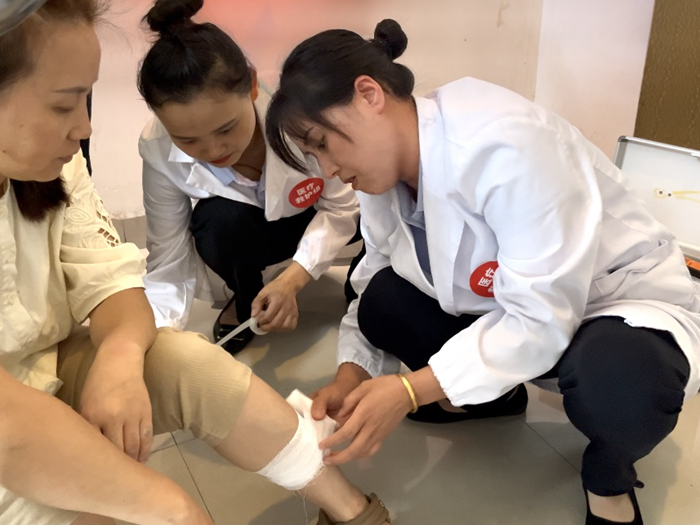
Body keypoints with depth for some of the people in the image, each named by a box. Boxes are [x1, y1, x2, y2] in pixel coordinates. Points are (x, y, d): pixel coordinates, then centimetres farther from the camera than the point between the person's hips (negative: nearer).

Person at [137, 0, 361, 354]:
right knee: (221, 220, -33)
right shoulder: (158, 152, -28)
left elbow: (341, 208, -22)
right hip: (248, 231, 0)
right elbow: (170, 268, -22)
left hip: (317, 219, 0)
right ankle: (246, 303, 1)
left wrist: (292, 280, -35)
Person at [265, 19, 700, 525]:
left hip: (629, 300, -6)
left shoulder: (503, 144, -32)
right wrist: (350, 377, -18)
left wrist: (411, 389, -32)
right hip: (508, 312, 6)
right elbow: (373, 280, -2)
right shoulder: (383, 171, -7)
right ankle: (493, 392, 14)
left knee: (617, 385, -39)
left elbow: (542, 318, -32)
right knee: (385, 301, -14)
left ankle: (609, 470, -1)